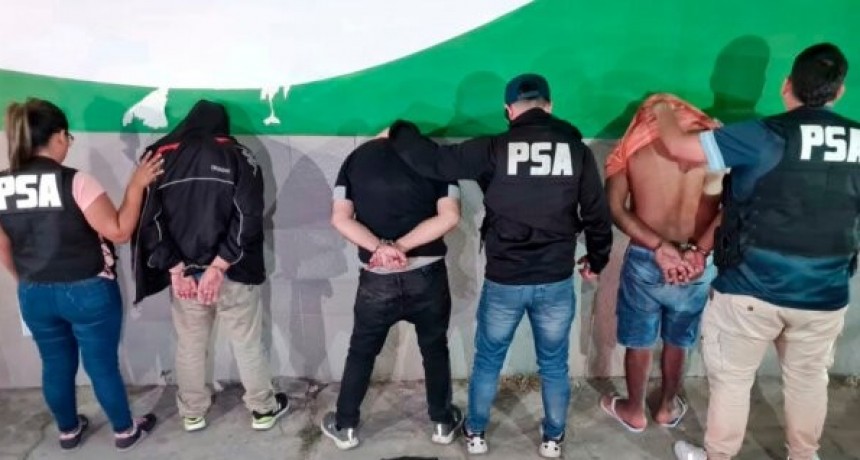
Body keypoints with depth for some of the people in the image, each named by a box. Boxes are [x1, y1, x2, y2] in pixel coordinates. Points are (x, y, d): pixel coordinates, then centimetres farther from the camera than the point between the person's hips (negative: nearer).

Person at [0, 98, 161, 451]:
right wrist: (137, 186, -13)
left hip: (34, 296, 5)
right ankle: (125, 431, 28)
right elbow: (119, 231, -20)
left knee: (56, 365, 21)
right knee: (103, 365, 10)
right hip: (88, 292, -5)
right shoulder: (75, 182, -20)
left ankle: (68, 431, 40)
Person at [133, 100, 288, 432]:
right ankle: (263, 409, 26)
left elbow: (149, 218, -5)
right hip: (233, 272, -2)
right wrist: (218, 267, -14)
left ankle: (192, 414, 33)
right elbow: (248, 217, -13)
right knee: (247, 344, 12)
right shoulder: (238, 156, -1)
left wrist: (176, 269, -7)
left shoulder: (159, 155, 4)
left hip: (184, 272, 2)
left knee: (189, 346, 18)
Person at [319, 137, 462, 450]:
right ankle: (442, 423, 32)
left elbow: (340, 219, -6)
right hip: (427, 276, 0)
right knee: (435, 349, 19)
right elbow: (449, 216, -10)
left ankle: (345, 427, 29)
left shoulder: (357, 157, 6)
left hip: (377, 280, 0)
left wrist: (380, 246, -14)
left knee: (361, 351, 18)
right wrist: (401, 246, -12)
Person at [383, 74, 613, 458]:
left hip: (503, 281, -1)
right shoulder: (577, 149, -2)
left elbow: (431, 161, -9)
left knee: (488, 361, 19)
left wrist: (398, 132, 10)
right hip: (557, 281, 2)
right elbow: (597, 214, 3)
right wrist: (596, 261, 19)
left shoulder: (494, 149, -9)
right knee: (554, 365, 20)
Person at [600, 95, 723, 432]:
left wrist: (660, 247, -16)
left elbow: (615, 208, -13)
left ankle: (634, 411, 37)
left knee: (639, 341, 19)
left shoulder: (634, 144, -5)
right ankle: (668, 407, 42)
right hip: (698, 264, 2)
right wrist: (698, 250, -16)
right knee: (678, 341, 23)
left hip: (644, 260, -1)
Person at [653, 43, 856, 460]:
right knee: (809, 380, 24)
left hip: (752, 289, -4)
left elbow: (679, 146, -17)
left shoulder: (766, 135, -16)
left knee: (731, 378, 13)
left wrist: (664, 112, 3)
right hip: (825, 294, 5)